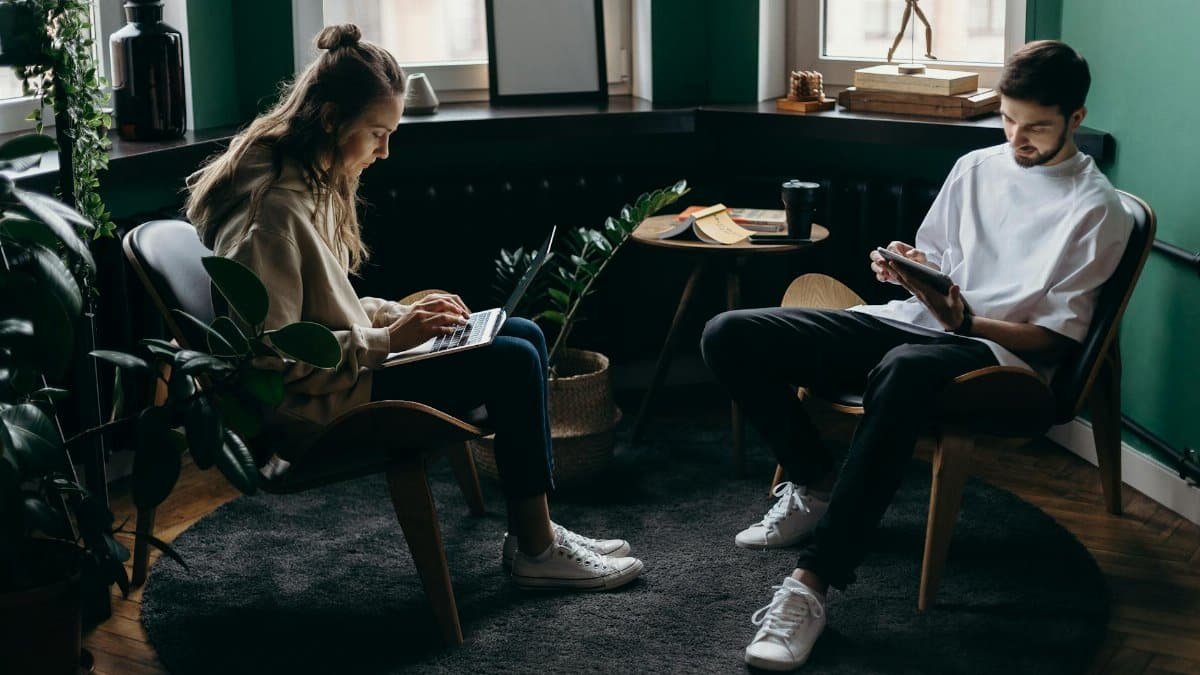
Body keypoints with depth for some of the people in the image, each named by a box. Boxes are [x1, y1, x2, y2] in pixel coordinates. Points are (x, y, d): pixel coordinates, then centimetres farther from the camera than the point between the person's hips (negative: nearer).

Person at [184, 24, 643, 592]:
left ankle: (534, 532, 8)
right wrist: (387, 341, -23)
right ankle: (535, 551, -2)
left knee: (524, 337, 5)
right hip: (308, 408, -11)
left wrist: (402, 315, 2)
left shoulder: (315, 184, 9)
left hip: (343, 368, 11)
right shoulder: (271, 207, -23)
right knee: (510, 364, -16)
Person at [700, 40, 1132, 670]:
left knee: (902, 371, -46)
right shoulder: (975, 168, 17)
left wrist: (964, 321, -21)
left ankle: (811, 584, -46)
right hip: (912, 317, 7)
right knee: (729, 336, -13)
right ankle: (815, 483, 7)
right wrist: (902, 265, -1)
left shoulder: (1097, 210, 0)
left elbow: (1056, 336, -5)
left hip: (1000, 349, -6)